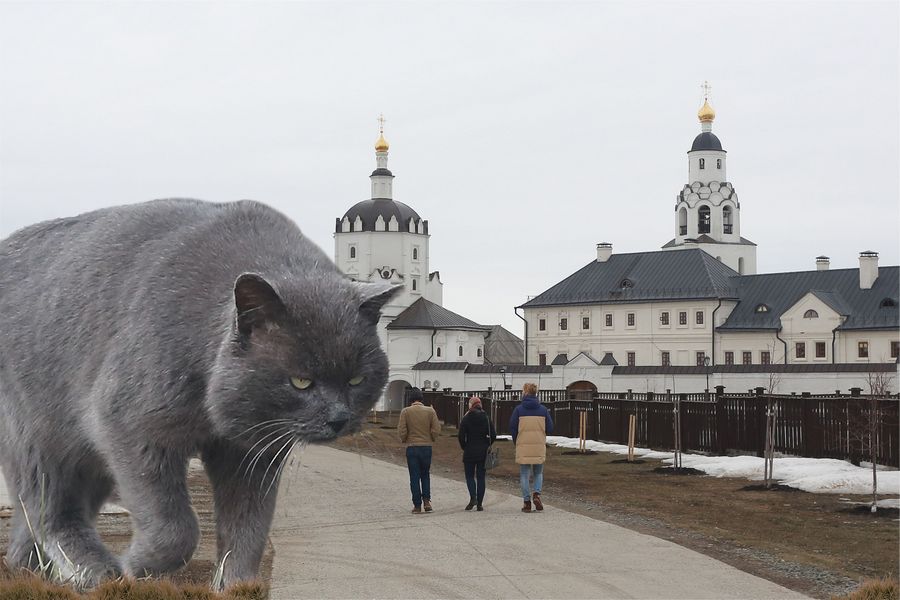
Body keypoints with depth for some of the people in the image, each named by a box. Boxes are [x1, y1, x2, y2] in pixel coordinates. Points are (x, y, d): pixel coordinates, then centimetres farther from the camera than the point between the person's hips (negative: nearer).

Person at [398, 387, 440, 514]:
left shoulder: (405, 412, -5)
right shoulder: (430, 411, -2)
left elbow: (402, 431, -8)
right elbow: (436, 429, -5)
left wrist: (404, 441, 11)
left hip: (411, 447, -1)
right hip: (426, 446, 1)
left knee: (414, 477, 5)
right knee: (425, 475, 15)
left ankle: (417, 505, 4)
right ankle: (427, 500, 0)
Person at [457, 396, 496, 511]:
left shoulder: (466, 419, -7)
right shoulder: (486, 418, 2)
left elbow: (461, 436, -10)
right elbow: (493, 436, -1)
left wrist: (464, 448, 5)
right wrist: (486, 445, 11)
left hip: (469, 452, -3)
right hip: (483, 453, 3)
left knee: (469, 475, 8)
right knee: (481, 477, 7)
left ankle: (473, 497, -13)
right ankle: (480, 503, 5)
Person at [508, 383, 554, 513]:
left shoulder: (518, 409, -4)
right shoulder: (543, 410, 1)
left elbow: (512, 428, -4)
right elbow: (550, 429, 2)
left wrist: (516, 442, 12)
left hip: (523, 446, -1)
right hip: (539, 446, 1)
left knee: (524, 475, 6)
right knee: (538, 473, 16)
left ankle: (527, 502, 4)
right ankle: (536, 494, -7)